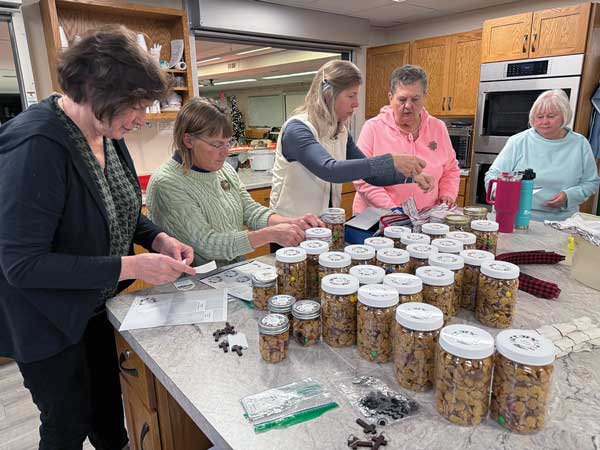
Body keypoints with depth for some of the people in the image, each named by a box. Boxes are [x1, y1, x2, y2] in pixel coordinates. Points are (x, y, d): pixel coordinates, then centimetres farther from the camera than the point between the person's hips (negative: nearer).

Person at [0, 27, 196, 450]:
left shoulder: (108, 133, -5)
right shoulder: (36, 146, -30)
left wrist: (158, 238, -10)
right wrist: (131, 266, -30)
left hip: (94, 305, 7)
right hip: (47, 323, -7)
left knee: (108, 408, 25)